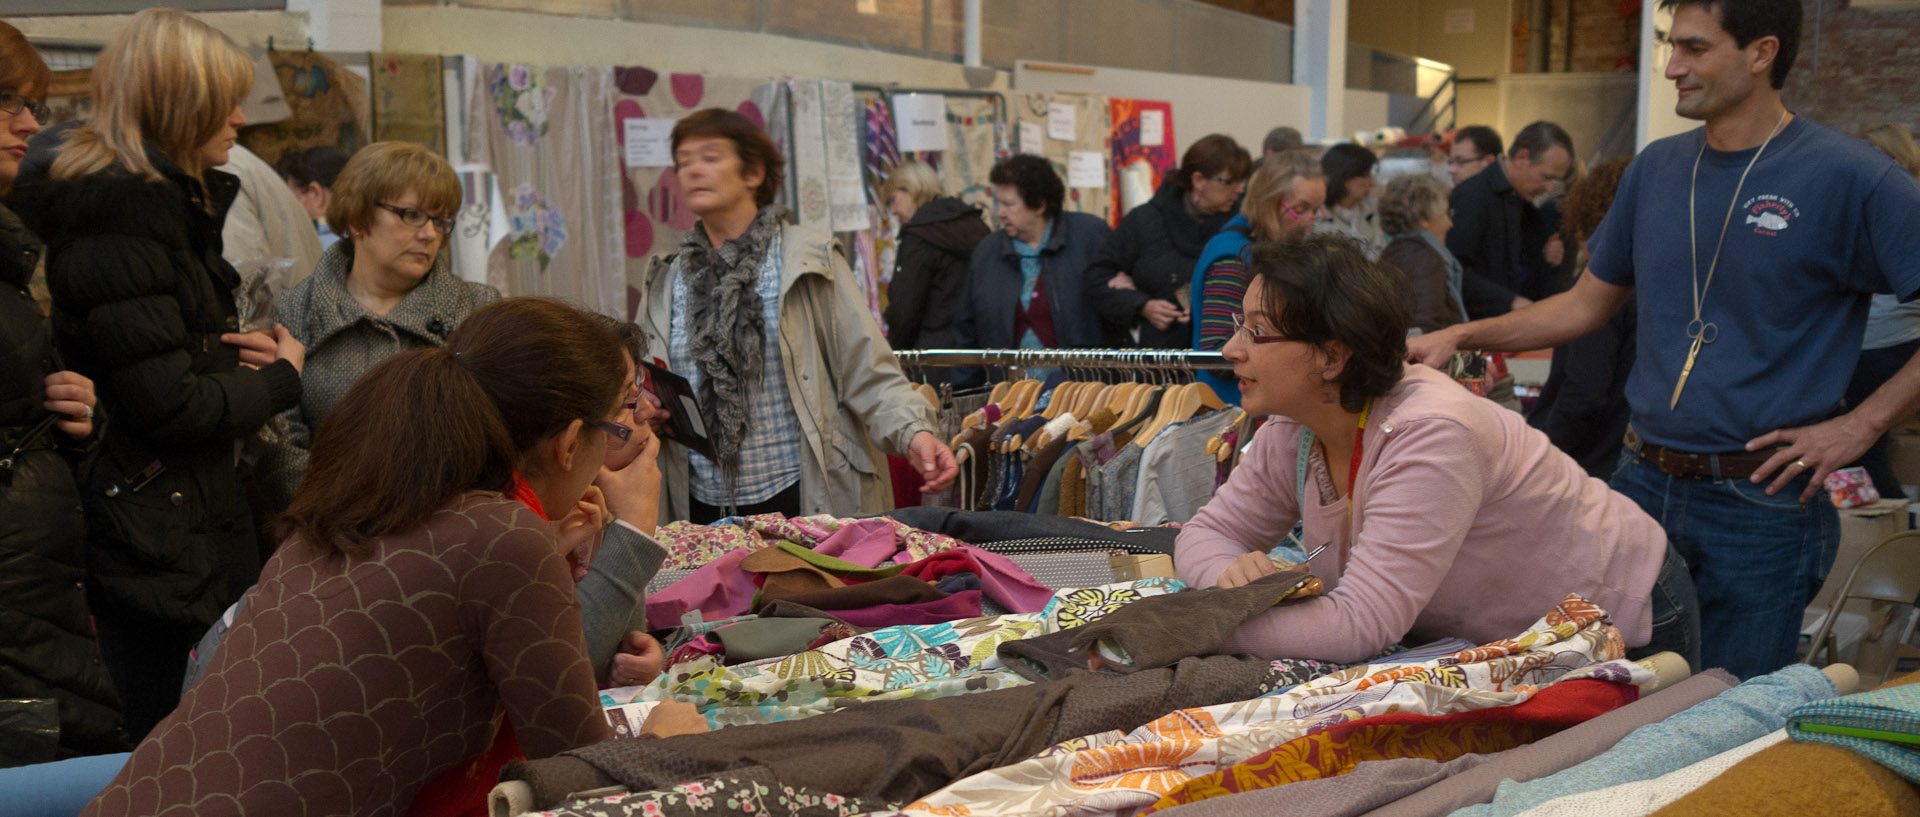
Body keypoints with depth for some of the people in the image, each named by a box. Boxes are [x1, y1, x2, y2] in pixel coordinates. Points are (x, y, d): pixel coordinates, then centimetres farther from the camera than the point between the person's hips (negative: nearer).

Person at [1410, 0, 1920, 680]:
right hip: (1643, 483, 5)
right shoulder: (1657, 168, 8)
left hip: (1760, 503, -5)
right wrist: (1458, 337, 6)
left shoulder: (1846, 177, -9)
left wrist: (1861, 425, -13)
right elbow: (1586, 305, 16)